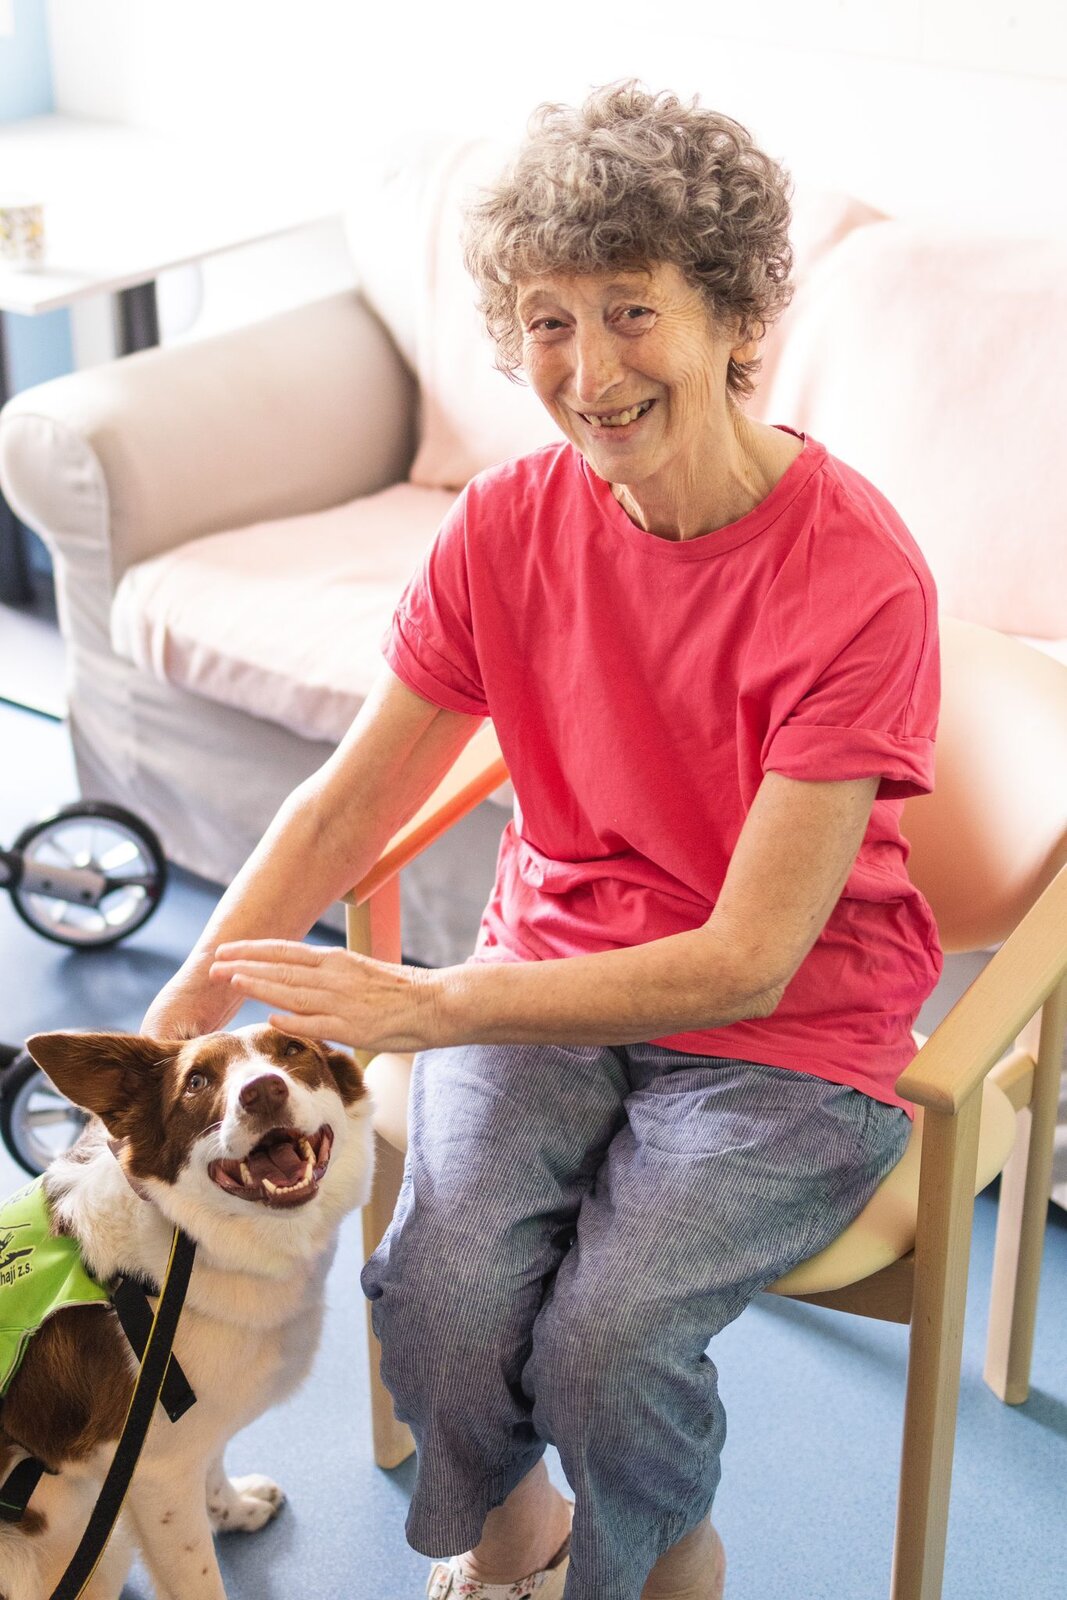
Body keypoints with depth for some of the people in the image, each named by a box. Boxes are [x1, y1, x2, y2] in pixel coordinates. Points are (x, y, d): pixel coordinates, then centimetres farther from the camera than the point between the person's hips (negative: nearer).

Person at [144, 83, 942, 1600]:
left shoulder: (857, 578, -22)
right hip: (552, 979, 4)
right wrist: (170, 1029, -11)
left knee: (606, 1337, -24)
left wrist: (425, 1004, -28)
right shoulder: (509, 523, -7)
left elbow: (746, 963, -23)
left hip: (786, 1034, -3)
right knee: (439, 1297, -21)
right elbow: (345, 804, -1)